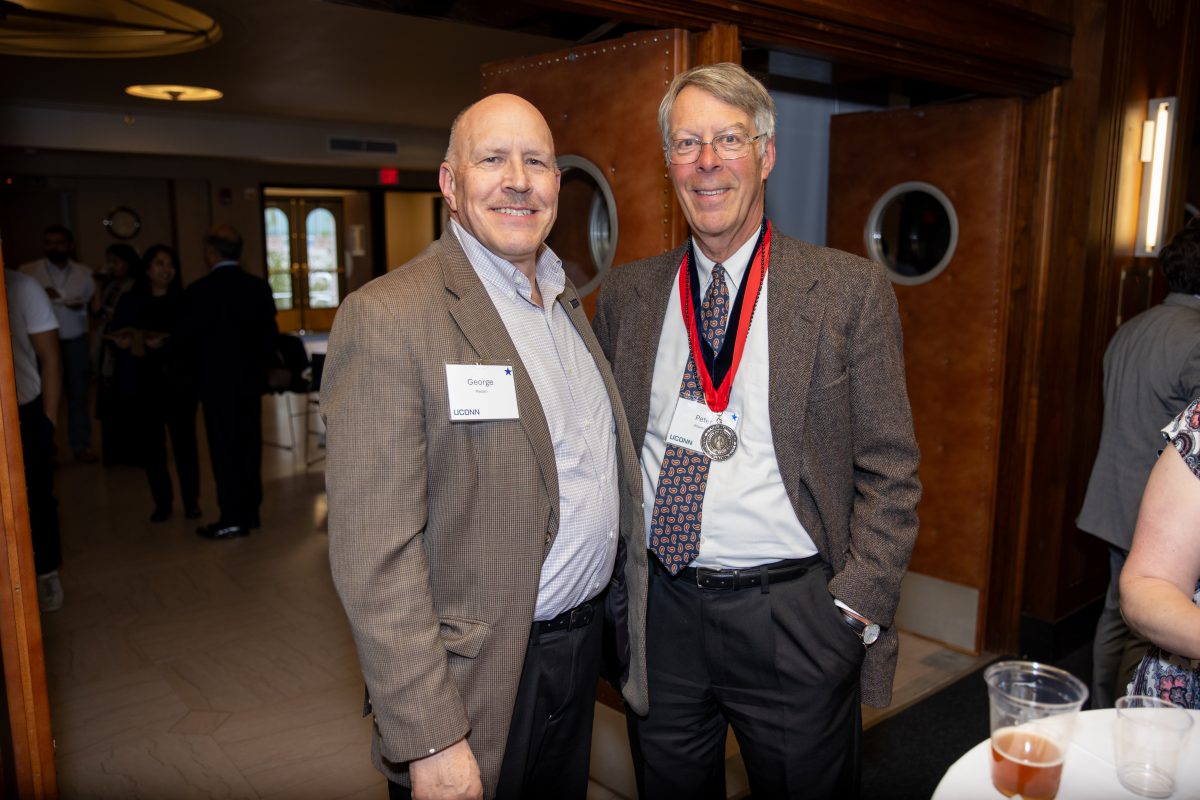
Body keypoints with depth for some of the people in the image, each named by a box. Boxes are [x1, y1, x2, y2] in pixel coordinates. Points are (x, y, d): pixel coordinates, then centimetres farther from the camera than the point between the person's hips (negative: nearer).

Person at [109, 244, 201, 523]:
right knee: (149, 444, 3)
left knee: (184, 441, -1)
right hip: (142, 384, 2)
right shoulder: (129, 301, 9)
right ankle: (162, 502, 16)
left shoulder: (183, 301, 4)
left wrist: (165, 343, -21)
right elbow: (116, 337, 7)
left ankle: (191, 501, 12)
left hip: (177, 382, -1)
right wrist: (122, 343, -14)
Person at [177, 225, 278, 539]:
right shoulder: (259, 287, 1)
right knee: (250, 443, 11)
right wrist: (259, 366, 14)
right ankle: (250, 511, 19)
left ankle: (233, 518, 3)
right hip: (251, 379, 5)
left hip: (216, 382, -5)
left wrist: (195, 373, 8)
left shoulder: (199, 291, -13)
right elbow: (270, 333, 4)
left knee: (224, 447, 1)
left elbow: (187, 339, -8)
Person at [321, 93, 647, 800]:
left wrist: (623, 611, 13)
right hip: (482, 673, -7)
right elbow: (375, 556, -21)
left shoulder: (572, 301, 7)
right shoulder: (388, 319, -18)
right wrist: (429, 739, -21)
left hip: (585, 645, 7)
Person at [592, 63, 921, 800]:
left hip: (795, 617, -2)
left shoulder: (850, 290, -5)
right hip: (656, 609, 3)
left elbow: (890, 469, -5)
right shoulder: (626, 295, 4)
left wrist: (856, 608, -11)